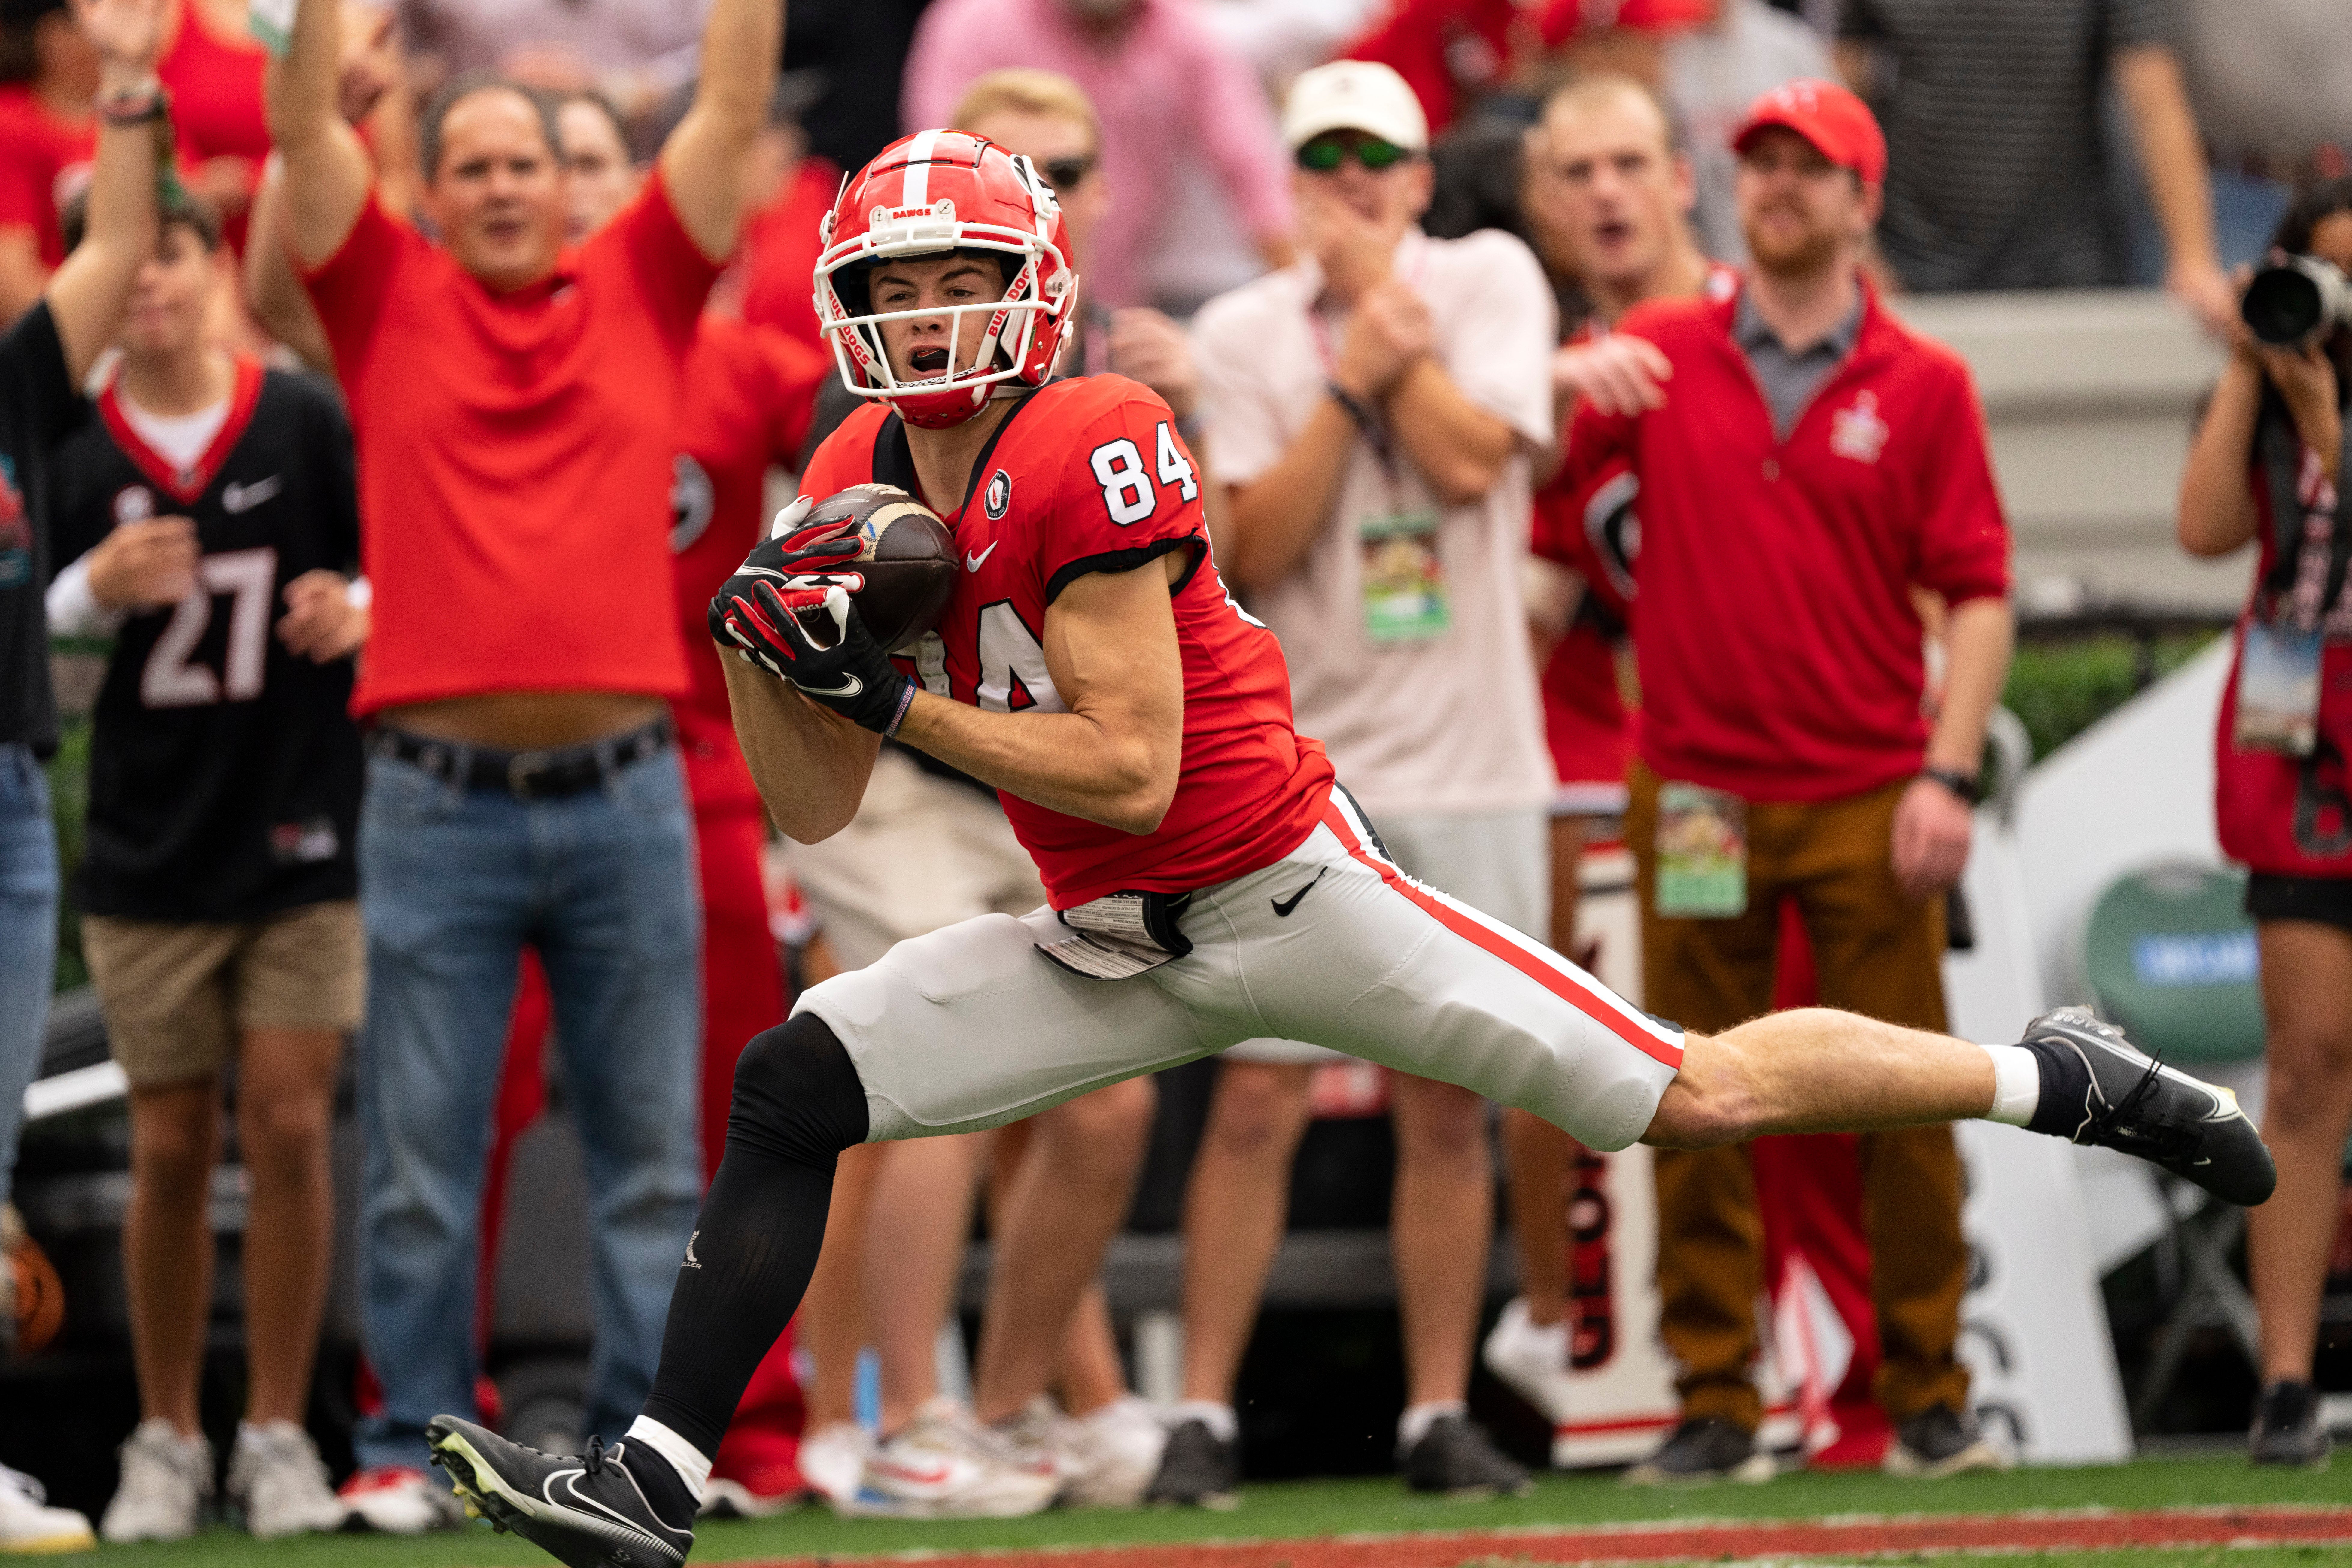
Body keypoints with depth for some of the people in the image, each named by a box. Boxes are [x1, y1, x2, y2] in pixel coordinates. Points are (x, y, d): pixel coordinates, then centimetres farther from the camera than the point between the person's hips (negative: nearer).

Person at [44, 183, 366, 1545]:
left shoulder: (306, 424, -1)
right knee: (171, 1148, 3)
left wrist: (361, 608, -13)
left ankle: (278, 1436, 5)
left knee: (291, 1126, -5)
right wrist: (93, 590, -15)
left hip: (302, 838, -1)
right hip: (149, 854, 1)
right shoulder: (71, 452, 1)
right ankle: (167, 1442, 14)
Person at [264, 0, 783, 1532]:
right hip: (440, 796, -1)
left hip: (627, 791, 1)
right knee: (421, 1159, 0)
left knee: (653, 1151, 4)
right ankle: (414, 1448, 5)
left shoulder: (638, 295, 11)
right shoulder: (393, 307, 8)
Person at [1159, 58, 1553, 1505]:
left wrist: (1384, 298, -8)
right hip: (1302, 765, -1)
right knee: (1257, 1096, -7)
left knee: (1449, 1103, 4)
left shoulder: (1489, 282, 5)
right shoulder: (1243, 335, 4)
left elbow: (1469, 461, -11)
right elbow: (1254, 551, -8)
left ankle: (1441, 1414, 11)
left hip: (1469, 768, 1)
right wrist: (1352, 373, -13)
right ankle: (1204, 1414, -3)